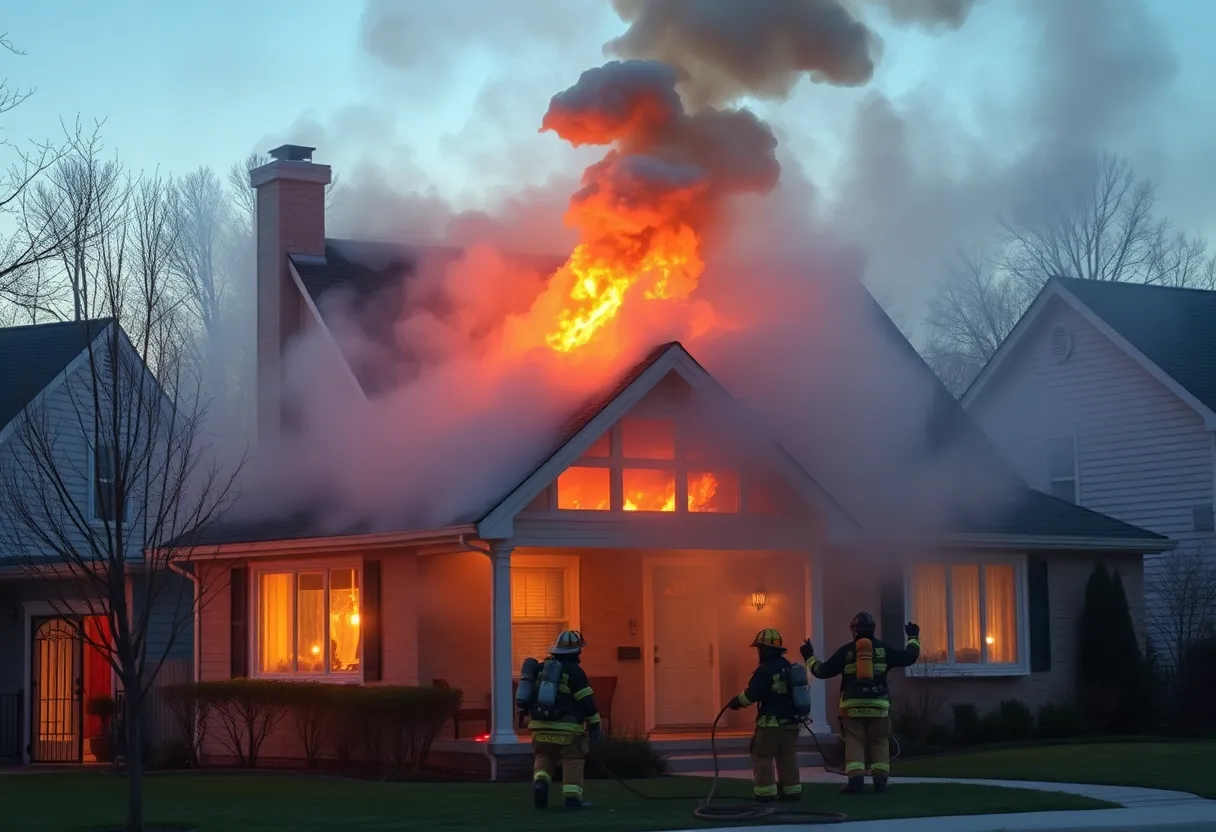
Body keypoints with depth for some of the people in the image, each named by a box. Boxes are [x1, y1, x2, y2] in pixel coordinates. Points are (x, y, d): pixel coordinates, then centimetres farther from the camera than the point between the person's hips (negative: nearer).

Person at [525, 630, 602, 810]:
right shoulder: (575, 672, -7)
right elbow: (586, 700, -11)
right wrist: (595, 725, -6)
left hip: (541, 726, 6)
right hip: (566, 729, -6)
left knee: (544, 758, 15)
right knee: (573, 761, 0)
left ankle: (540, 781, -12)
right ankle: (572, 798, -8)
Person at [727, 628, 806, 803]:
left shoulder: (765, 670, -15)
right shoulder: (789, 667, 10)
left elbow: (752, 694, -19)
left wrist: (736, 702, -2)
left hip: (771, 722, -8)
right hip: (790, 721, 8)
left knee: (762, 756, 0)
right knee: (788, 757, 13)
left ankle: (766, 792, -4)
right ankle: (791, 790, 12)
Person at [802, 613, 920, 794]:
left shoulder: (846, 651, 1)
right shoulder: (883, 649, 5)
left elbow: (823, 671, 1)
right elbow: (909, 657, 10)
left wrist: (809, 658, 19)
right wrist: (913, 638, 27)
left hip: (852, 705, -1)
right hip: (878, 704, 1)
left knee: (854, 742, -1)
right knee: (879, 741, 9)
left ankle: (856, 779, -15)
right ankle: (880, 779, 3)